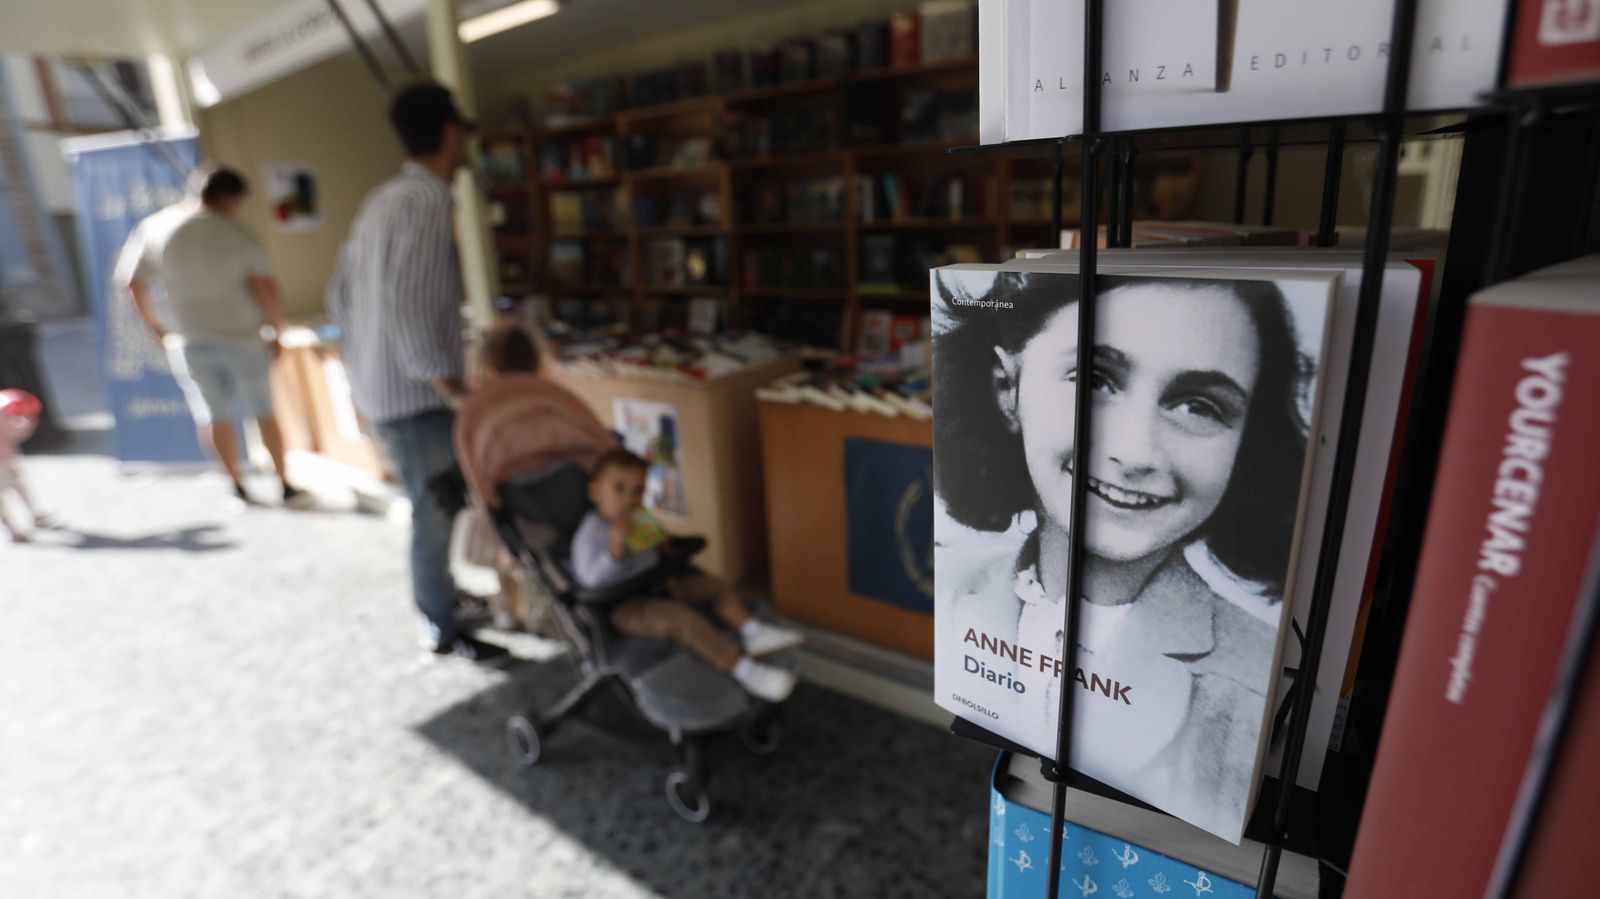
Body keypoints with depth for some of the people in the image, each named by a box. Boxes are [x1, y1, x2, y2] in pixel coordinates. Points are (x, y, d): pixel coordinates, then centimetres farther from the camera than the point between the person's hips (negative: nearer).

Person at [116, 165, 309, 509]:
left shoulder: (154, 229, 1)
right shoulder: (238, 235, -10)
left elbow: (133, 284, 4)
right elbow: (266, 288, -18)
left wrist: (156, 328, 16)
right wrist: (276, 333, -7)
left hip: (190, 341, 3)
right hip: (241, 338, -3)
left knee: (215, 418, 13)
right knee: (264, 413, 10)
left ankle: (239, 488, 21)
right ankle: (287, 487, 14)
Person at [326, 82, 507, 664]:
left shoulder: (382, 198, 11)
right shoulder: (428, 201, -18)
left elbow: (341, 292, 16)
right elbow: (408, 308, -27)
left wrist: (362, 364, 23)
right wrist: (450, 388, -19)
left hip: (377, 387, 9)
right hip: (414, 395, -9)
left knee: (432, 505, 22)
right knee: (435, 513, 4)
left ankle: (436, 597, 40)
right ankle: (444, 632, 20)